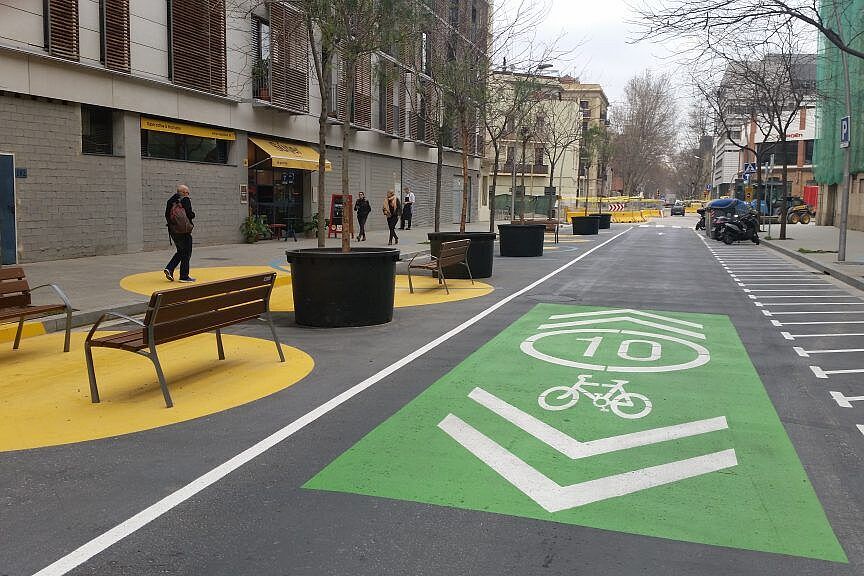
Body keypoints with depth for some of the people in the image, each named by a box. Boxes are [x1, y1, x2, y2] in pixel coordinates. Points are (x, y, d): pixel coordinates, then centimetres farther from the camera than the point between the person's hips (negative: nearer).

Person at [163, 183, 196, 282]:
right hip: (184, 231, -7)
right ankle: (184, 276, 5)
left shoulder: (171, 200, 9)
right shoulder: (185, 200, -11)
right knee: (186, 253, 3)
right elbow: (189, 214, -17)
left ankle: (169, 269, 6)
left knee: (180, 252, 21)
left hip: (173, 230, 7)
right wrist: (193, 215, 3)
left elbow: (167, 214, 7)